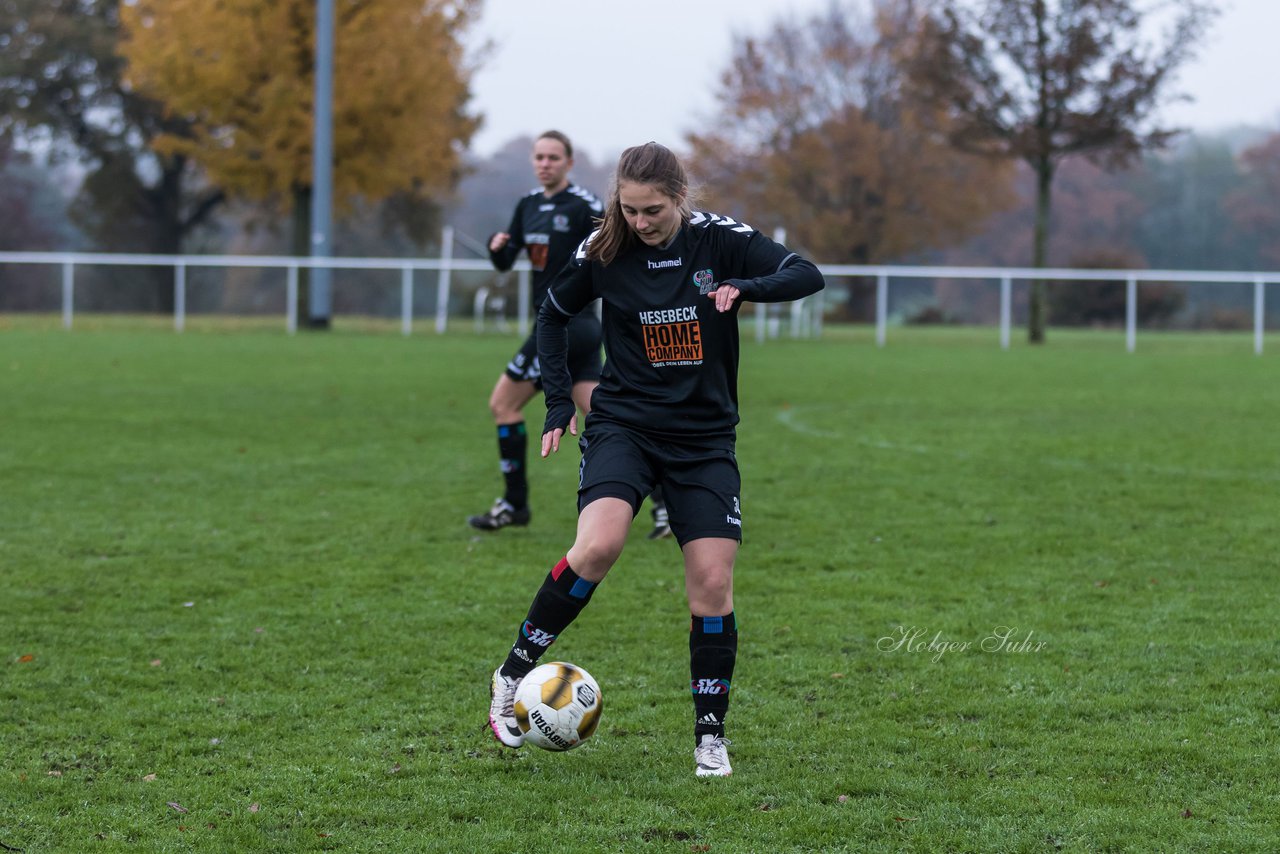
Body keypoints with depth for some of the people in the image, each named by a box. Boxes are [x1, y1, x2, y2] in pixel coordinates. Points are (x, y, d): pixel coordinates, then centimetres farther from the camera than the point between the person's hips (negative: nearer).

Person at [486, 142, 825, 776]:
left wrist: (746, 286, -33)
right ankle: (513, 675, -11)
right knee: (598, 546, -26)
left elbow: (807, 276, -15)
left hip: (706, 438, 1)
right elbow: (553, 317, 12)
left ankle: (710, 735, 8)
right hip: (624, 425, -1)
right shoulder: (604, 250, -4)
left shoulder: (719, 240, -7)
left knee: (712, 583, -6)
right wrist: (559, 403, 5)